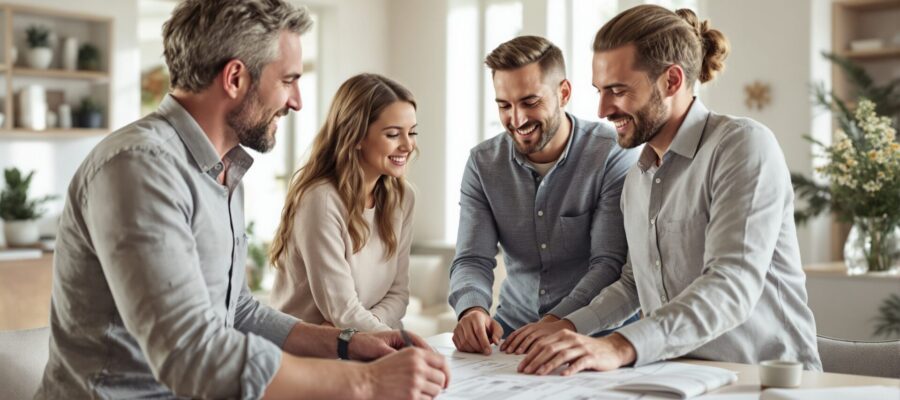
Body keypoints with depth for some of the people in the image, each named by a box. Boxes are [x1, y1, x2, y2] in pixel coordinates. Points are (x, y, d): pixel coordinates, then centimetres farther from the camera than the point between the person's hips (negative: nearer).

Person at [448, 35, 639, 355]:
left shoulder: (614, 155, -11)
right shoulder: (483, 163, 2)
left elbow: (611, 263, -16)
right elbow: (473, 260, -3)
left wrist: (558, 322, -31)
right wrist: (472, 309, -26)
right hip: (514, 328, 4)